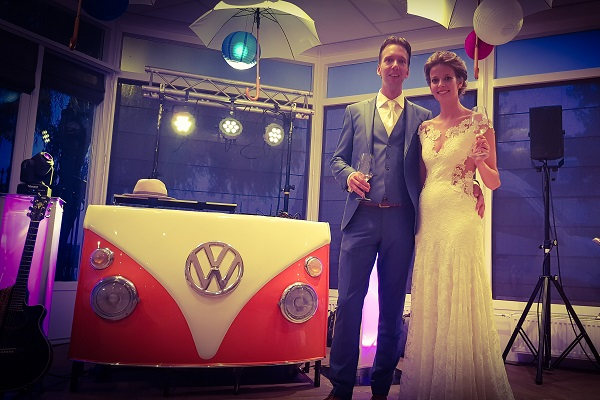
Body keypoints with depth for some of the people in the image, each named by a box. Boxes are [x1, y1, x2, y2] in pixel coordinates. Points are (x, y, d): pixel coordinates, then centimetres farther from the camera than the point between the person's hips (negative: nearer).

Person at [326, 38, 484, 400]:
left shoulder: (423, 118, 13)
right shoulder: (356, 112, 16)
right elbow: (338, 158, 14)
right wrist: (349, 175, -8)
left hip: (400, 221, 0)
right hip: (362, 218, 0)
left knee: (393, 306, 7)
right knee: (349, 300, -2)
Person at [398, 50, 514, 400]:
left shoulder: (478, 122, 2)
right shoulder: (425, 128, 14)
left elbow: (494, 182, 2)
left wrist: (479, 162, -18)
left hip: (460, 222, -4)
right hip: (427, 221, 5)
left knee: (460, 304, -2)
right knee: (429, 307, 8)